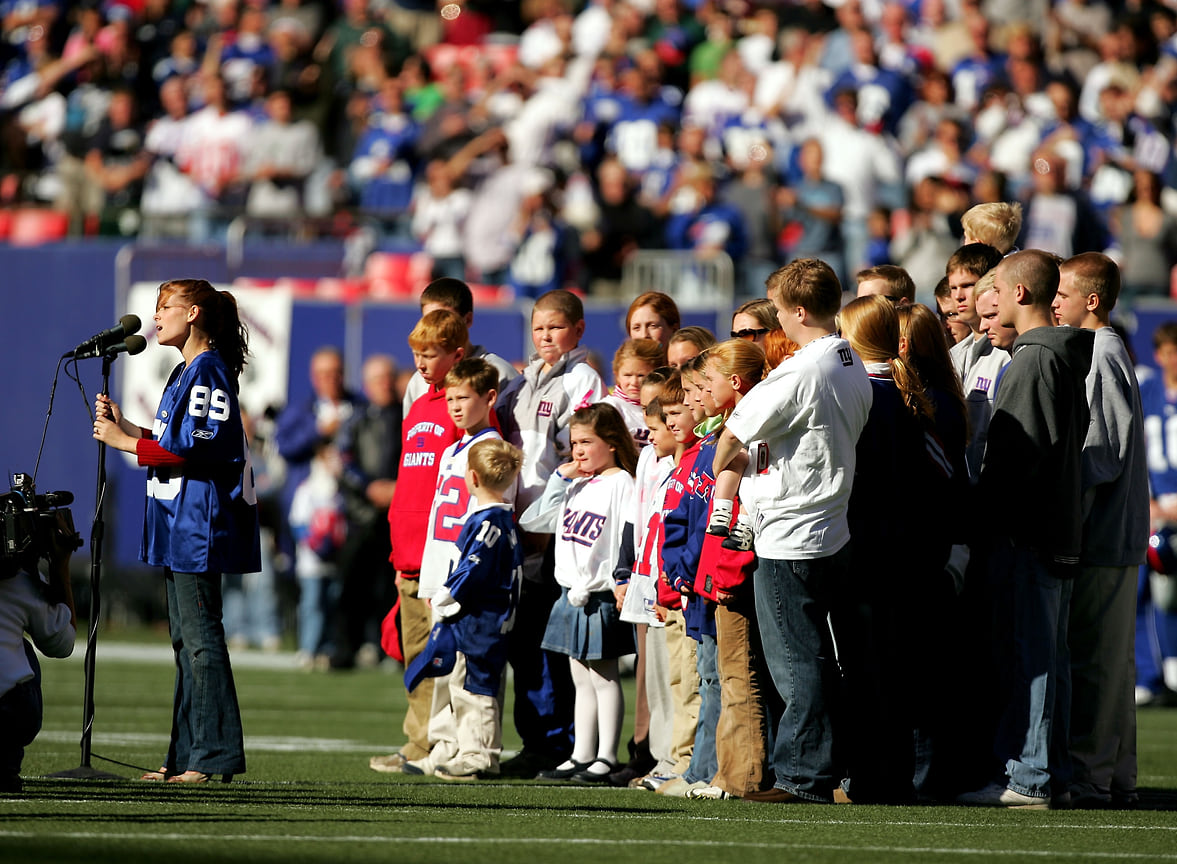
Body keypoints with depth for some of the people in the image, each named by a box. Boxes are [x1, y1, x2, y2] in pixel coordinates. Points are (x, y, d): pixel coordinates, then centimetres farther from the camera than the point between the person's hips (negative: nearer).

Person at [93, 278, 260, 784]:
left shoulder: (207, 371, -12)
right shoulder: (186, 372, 18)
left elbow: (198, 450, -19)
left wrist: (126, 443, -14)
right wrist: (123, 428, 12)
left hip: (200, 524, -11)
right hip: (179, 525, 11)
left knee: (200, 637, -10)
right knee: (185, 638, 11)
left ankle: (216, 756, -9)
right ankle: (188, 755, 15)